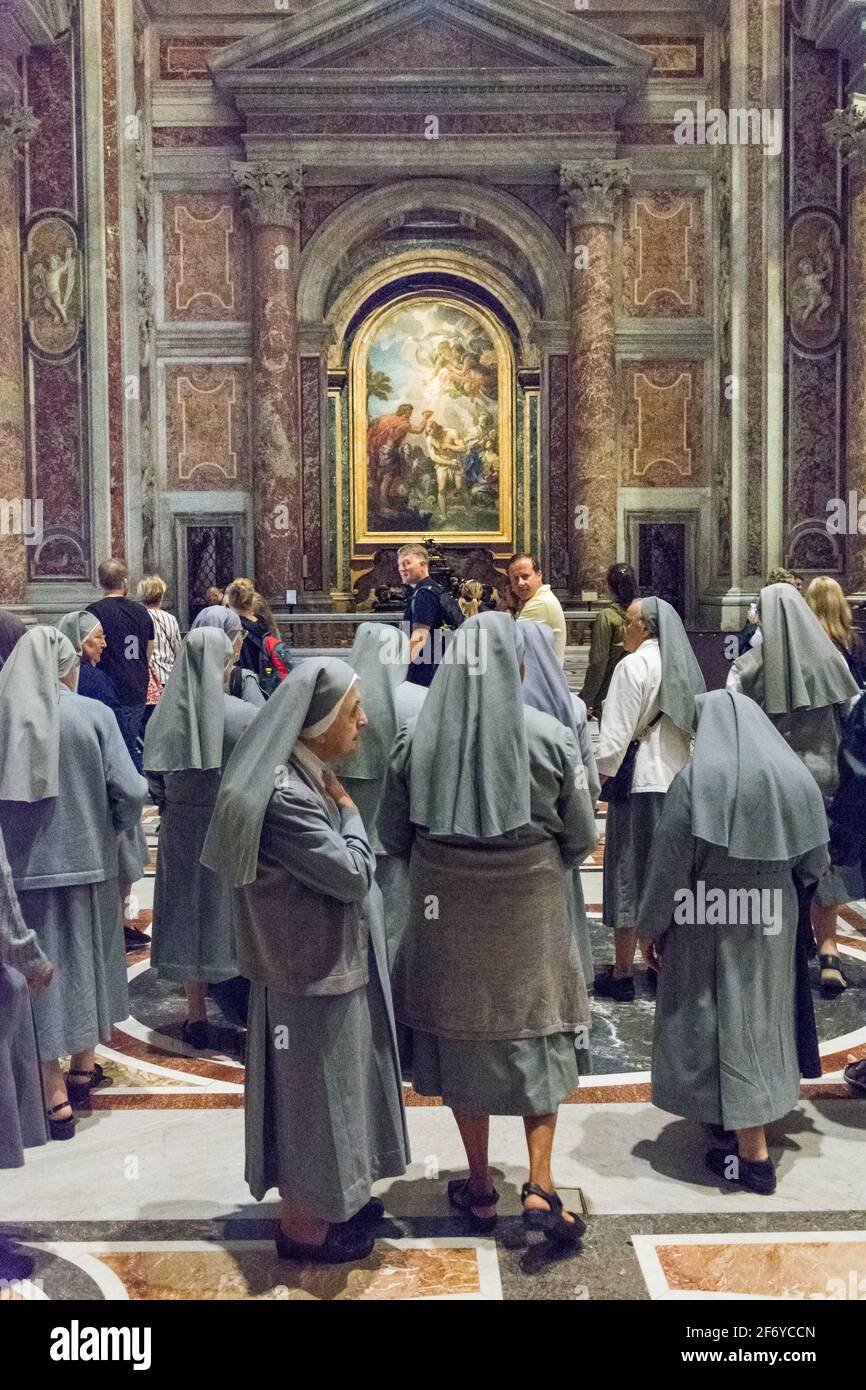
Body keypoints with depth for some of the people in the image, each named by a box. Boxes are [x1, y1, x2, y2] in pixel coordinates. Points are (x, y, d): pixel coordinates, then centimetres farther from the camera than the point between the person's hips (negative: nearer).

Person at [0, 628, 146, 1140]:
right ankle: (83, 1068, 34)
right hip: (87, 859, 0)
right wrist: (115, 827, 4)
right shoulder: (94, 714, -11)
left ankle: (55, 1095, 11)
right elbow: (130, 791, -15)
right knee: (85, 959, 18)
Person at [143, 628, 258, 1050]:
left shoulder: (164, 716, -5)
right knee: (233, 912, 11)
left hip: (179, 830, 3)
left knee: (187, 910, 14)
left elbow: (154, 781, 1)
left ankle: (196, 1013, 23)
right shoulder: (243, 715, -15)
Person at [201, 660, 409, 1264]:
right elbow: (352, 873, -22)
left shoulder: (311, 778, 4)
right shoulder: (284, 795, -28)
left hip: (335, 959, 10)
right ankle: (303, 1223, 28)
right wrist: (348, 808, -12)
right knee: (311, 1089, 8)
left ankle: (329, 1195, 41)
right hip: (311, 968, -10)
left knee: (331, 1083, 23)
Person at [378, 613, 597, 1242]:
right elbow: (582, 837, -4)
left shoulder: (416, 739, -8)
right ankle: (540, 1183, 8)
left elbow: (392, 834, 0)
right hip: (530, 910, -1)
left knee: (464, 1032, 14)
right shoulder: (551, 738, -12)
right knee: (537, 1032, 14)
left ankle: (479, 1189, 26)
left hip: (446, 909, 1)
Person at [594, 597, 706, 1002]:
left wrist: (600, 777, -7)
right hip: (677, 782, 7)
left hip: (638, 783, -7)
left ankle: (622, 973, 5)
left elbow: (617, 730, -15)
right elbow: (692, 727, 14)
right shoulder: (683, 666, 11)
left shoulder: (633, 665, -11)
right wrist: (683, 772, 18)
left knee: (627, 872, 0)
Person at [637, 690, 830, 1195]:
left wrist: (652, 924, -3)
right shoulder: (796, 778, -3)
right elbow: (815, 863, 4)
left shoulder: (695, 779, -16)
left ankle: (752, 1152, 12)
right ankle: (746, 1118, 39)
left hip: (710, 926, -5)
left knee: (726, 1022, 6)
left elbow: (670, 861, -14)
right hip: (774, 925, 5)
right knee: (762, 1016, 20)